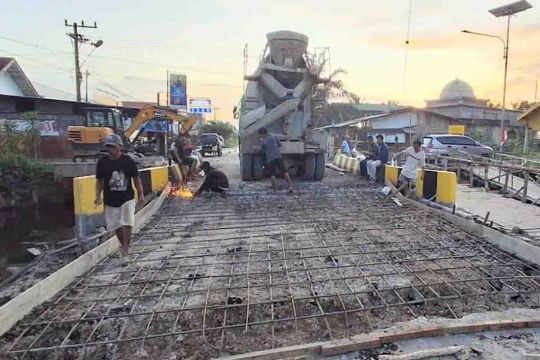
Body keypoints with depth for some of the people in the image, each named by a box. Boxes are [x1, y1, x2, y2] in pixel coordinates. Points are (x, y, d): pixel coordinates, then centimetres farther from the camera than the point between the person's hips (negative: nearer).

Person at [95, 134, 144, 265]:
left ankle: (125, 252, -2)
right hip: (110, 200, 2)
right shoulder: (102, 162, -1)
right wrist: (98, 196, -1)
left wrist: (140, 193, -3)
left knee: (127, 224, -11)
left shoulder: (128, 161, -5)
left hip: (127, 198, -2)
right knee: (117, 226, 11)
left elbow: (136, 178, 2)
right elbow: (99, 181, 7)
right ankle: (124, 247, 34)